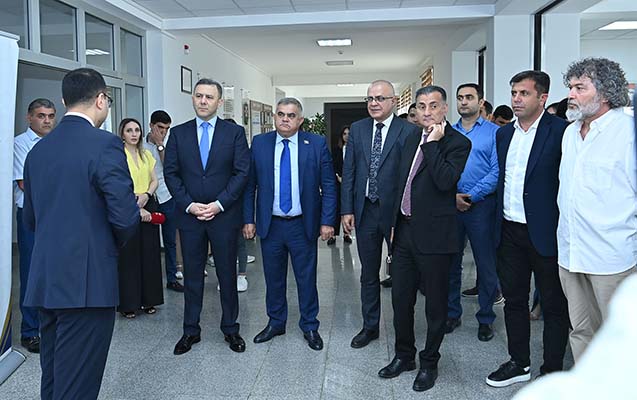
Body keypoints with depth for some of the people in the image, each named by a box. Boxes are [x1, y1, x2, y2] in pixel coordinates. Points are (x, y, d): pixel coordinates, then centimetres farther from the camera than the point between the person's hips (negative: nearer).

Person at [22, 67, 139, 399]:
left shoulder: (38, 149, 9)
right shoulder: (105, 145, -12)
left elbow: (30, 219, 15)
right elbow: (125, 218, -17)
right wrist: (115, 241, 4)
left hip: (45, 281, 7)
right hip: (87, 282, -7)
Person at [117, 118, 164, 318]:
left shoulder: (146, 155, 13)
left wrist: (147, 194, -7)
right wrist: (136, 209, -17)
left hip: (148, 206, 5)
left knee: (149, 254, 7)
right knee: (128, 255, -1)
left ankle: (148, 300, 18)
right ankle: (128, 303, 8)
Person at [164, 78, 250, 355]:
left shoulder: (235, 132, 1)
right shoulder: (178, 133, 6)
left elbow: (242, 173, -5)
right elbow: (170, 174, 2)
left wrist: (219, 204, -13)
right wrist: (189, 205, -10)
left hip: (224, 215, -1)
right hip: (189, 216, 2)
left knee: (227, 274, 8)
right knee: (192, 275, 10)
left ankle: (230, 329, 22)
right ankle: (191, 330, 22)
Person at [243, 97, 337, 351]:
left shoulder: (317, 144, -3)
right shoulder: (259, 143, 2)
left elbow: (328, 185, -3)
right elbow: (249, 185, 3)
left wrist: (327, 221, -8)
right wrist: (248, 220, -1)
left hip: (303, 225, -1)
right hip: (270, 225, 2)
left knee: (307, 279, 9)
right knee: (273, 278, 14)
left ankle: (310, 327, 25)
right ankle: (275, 323, 32)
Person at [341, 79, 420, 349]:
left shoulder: (409, 131, -6)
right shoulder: (357, 129, 7)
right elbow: (348, 172, 6)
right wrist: (346, 210, 1)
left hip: (396, 212, -3)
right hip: (365, 212, 4)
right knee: (368, 274, 15)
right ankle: (370, 326, 29)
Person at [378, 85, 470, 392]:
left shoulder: (457, 143, -10)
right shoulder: (412, 140, 12)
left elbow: (445, 181, -26)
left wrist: (433, 143, -21)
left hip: (434, 236, -6)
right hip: (405, 231, 7)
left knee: (435, 304, 8)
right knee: (400, 300, 14)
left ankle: (429, 363, 25)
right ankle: (404, 355, 32)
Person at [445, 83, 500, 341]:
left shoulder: (494, 132, 0)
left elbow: (497, 170, -8)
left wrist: (471, 196, -14)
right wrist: (452, 196, -10)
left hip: (481, 205, -3)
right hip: (449, 205, 3)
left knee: (486, 264, 4)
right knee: (450, 262, 10)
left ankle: (485, 319, 17)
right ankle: (452, 313, 23)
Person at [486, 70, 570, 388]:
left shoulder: (560, 131, -10)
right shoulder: (504, 133, 11)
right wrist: (498, 224, 11)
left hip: (544, 233, -6)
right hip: (509, 231, 7)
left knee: (554, 306, 8)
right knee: (514, 300, 16)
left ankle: (552, 371, 22)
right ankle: (519, 363, 32)